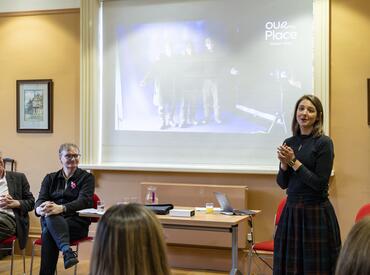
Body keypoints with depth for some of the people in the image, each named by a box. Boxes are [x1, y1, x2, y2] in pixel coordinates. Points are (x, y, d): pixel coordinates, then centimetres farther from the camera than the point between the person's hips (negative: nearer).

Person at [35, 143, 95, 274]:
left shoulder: (87, 177, 8)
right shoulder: (50, 178, 21)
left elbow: (84, 201, -9)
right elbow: (40, 199, 7)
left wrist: (61, 208, -31)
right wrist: (40, 208, -22)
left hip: (77, 222, -2)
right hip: (49, 220, 3)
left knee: (48, 232, -36)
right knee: (49, 220, -37)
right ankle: (67, 251, -55)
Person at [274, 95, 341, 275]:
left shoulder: (324, 143, -8)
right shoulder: (289, 143, 8)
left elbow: (320, 183, -14)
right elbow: (282, 183, 10)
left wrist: (294, 162, -14)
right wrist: (284, 164, -9)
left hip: (316, 212, -5)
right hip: (291, 210, 6)